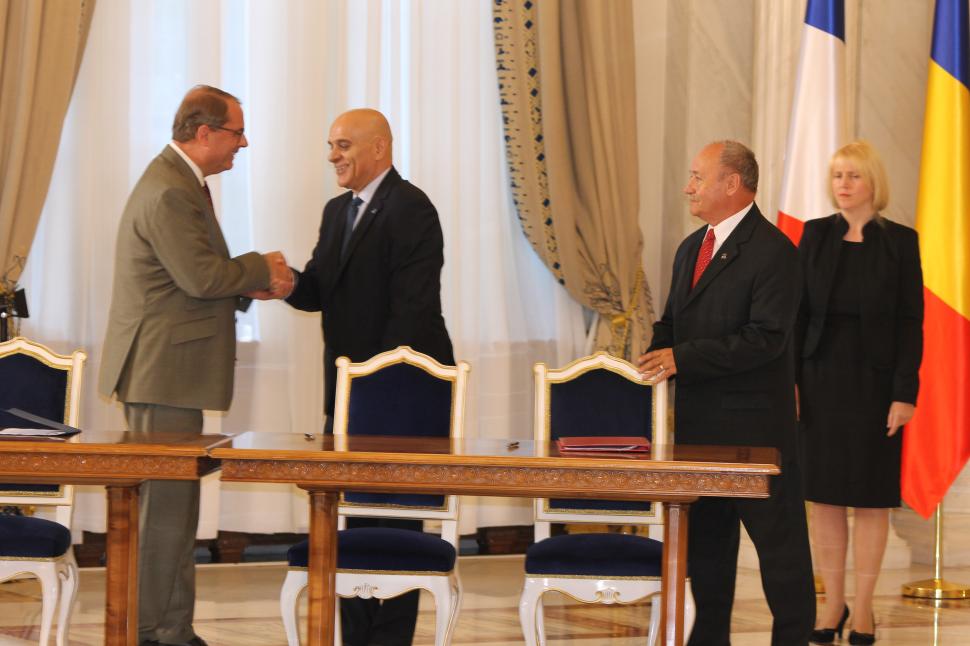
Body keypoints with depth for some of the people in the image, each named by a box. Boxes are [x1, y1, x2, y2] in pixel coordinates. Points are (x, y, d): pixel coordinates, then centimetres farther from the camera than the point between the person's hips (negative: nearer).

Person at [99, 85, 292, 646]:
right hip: (162, 371, -11)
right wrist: (261, 268, -7)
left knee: (175, 506, 14)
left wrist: (255, 280, 6)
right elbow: (201, 276, -23)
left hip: (170, 372, 11)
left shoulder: (181, 183, 18)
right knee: (166, 505, -6)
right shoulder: (170, 193, -18)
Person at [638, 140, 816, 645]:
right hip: (697, 423, 8)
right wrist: (651, 360, -1)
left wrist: (683, 357, -21)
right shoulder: (691, 249, 14)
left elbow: (766, 338, -21)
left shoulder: (772, 251, -14)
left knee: (778, 538, 0)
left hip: (753, 426, -8)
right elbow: (673, 323, 21)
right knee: (705, 538, 15)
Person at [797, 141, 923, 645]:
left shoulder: (899, 241, -2)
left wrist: (905, 393, -10)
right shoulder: (816, 235, 4)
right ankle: (833, 603, 14)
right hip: (822, 379, 2)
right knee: (825, 496, 5)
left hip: (874, 383, -2)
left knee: (871, 500, 3)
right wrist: (789, 379, -3)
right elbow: (798, 313, 5)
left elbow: (911, 323, -4)